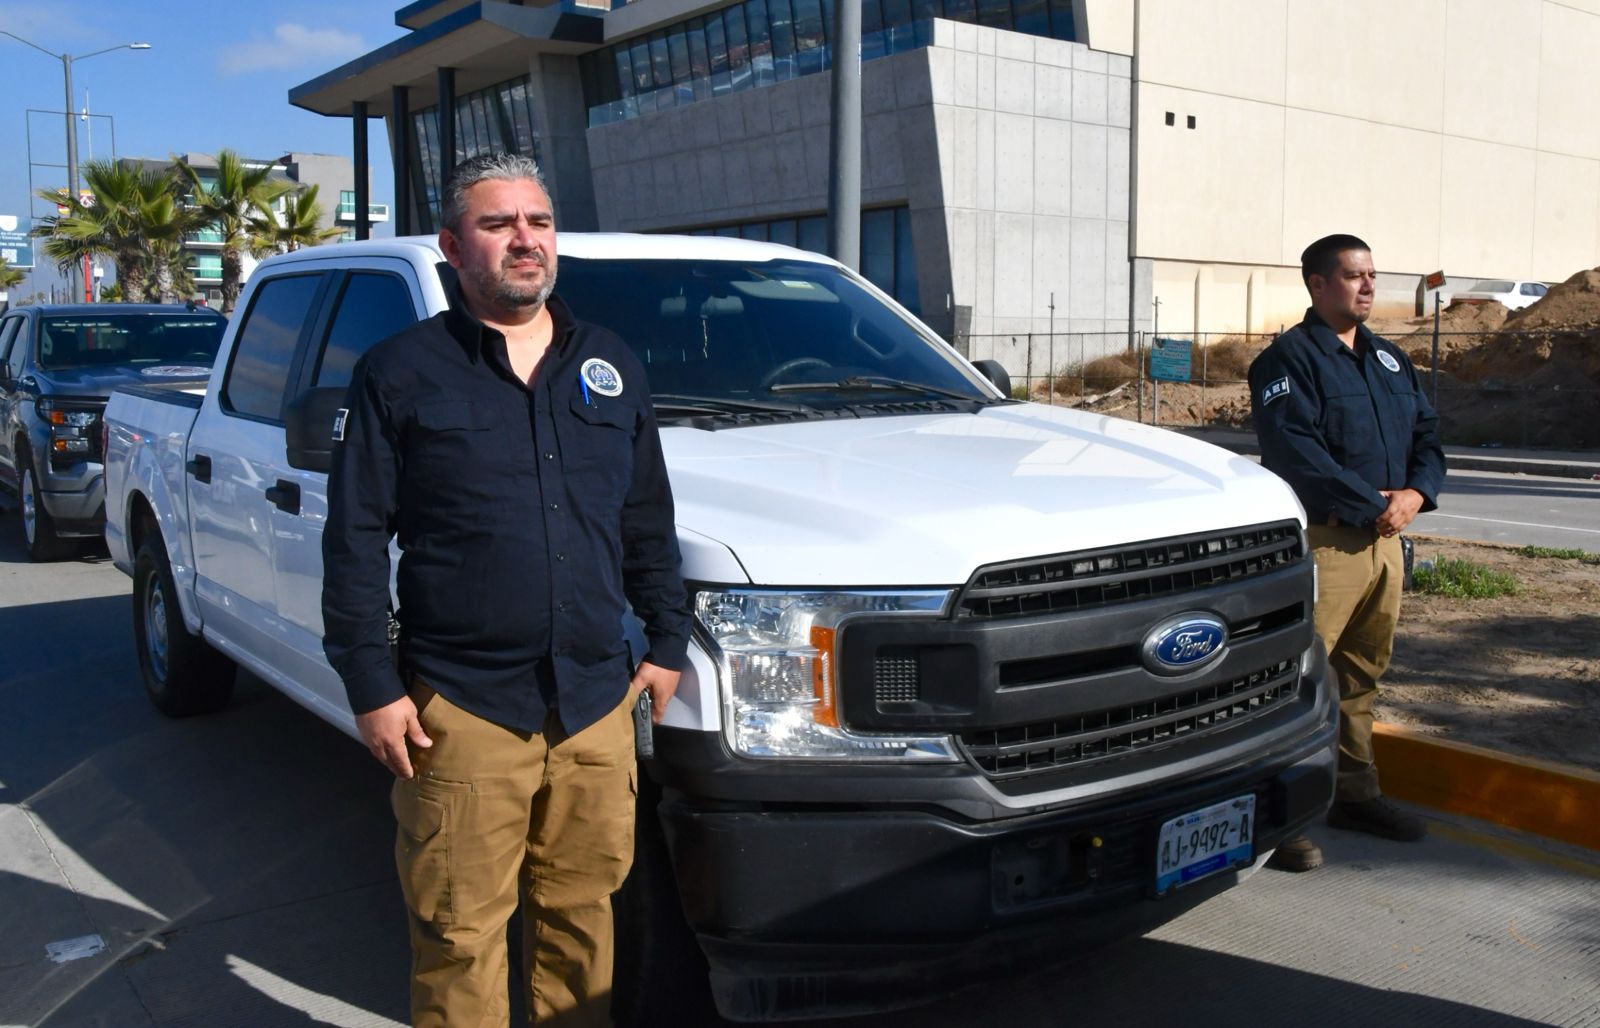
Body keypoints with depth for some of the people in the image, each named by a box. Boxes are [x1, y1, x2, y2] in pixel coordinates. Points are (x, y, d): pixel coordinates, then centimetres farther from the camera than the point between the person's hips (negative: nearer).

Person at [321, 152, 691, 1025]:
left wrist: (668, 640, 12)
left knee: (581, 916, 14)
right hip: (461, 711, -3)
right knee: (461, 938, 5)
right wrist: (372, 688, -7)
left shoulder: (611, 367, 12)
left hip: (597, 706, 4)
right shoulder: (401, 372, -1)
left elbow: (649, 520, 17)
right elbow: (354, 541, -3)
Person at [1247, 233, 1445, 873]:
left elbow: (1426, 433, 18)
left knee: (1361, 676, 17)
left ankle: (1354, 794, 30)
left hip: (1385, 540, 8)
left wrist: (1415, 493, -3)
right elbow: (1295, 451, -18)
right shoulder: (1289, 358, -7)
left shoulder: (1390, 360, 19)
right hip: (1323, 540, -8)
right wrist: (1370, 505, -17)